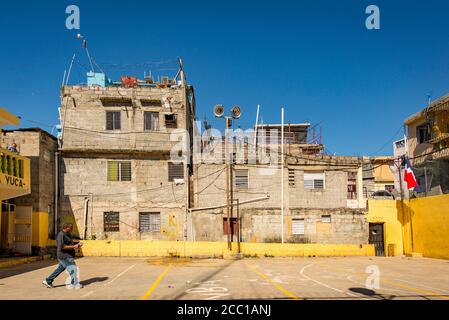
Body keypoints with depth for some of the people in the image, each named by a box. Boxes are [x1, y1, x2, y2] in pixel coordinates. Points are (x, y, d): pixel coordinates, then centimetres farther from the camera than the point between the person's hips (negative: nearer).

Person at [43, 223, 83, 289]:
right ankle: (75, 284, 2)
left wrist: (77, 245, 7)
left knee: (60, 269, 17)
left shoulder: (67, 235, 16)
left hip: (67, 256, 10)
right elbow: (61, 246, -24)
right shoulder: (61, 235, -15)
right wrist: (73, 247, -22)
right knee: (73, 269, -6)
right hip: (65, 256, -10)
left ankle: (48, 281, 26)